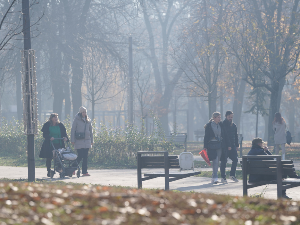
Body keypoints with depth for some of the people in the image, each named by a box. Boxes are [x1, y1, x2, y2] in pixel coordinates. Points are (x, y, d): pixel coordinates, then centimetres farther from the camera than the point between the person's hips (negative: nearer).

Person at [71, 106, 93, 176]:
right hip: (79, 141, -4)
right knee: (80, 156, -9)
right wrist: (72, 140, -8)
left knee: (85, 157, 3)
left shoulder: (88, 120, 11)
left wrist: (91, 140, 14)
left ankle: (85, 171, 5)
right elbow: (73, 130, -2)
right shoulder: (77, 119, -2)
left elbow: (91, 130, 17)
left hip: (87, 141, 4)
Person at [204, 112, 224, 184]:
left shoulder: (220, 125, 10)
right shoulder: (209, 126, -5)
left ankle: (214, 178, 14)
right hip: (212, 145, -5)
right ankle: (215, 178, -17)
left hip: (219, 145, 5)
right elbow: (206, 136, -5)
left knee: (217, 162, 6)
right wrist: (205, 147, -8)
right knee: (215, 161, -16)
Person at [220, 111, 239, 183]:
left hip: (232, 146, 6)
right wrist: (228, 146, -18)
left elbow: (236, 136, 20)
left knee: (235, 160, 2)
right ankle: (223, 177, 1)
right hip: (225, 146, -6)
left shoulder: (234, 125, 15)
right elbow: (225, 136, -13)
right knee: (224, 161, -3)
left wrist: (237, 145, 12)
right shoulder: (223, 124, -7)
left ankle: (232, 175, 15)